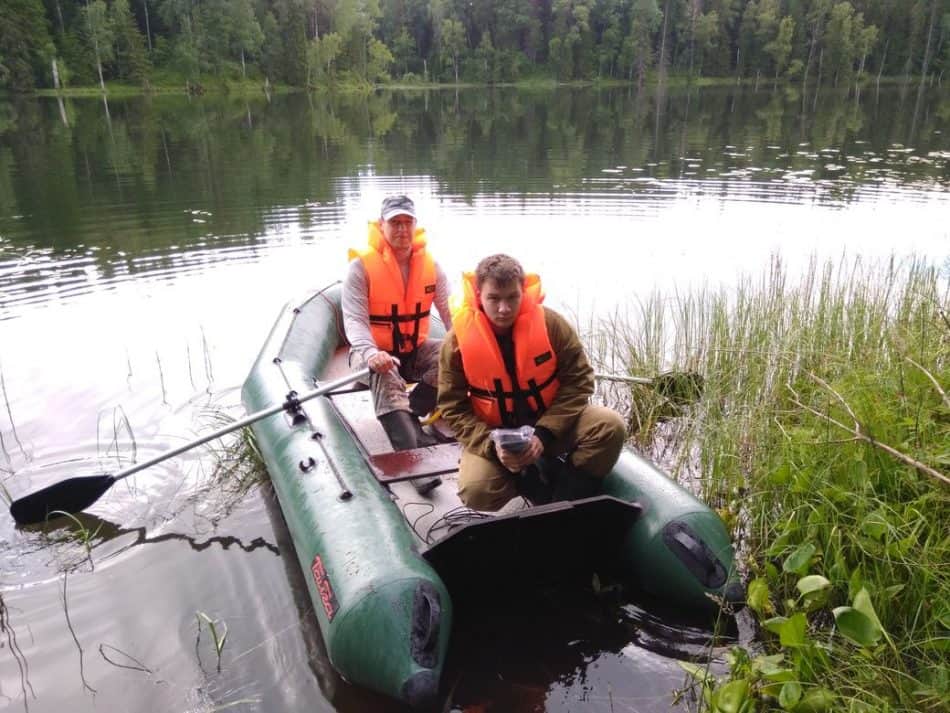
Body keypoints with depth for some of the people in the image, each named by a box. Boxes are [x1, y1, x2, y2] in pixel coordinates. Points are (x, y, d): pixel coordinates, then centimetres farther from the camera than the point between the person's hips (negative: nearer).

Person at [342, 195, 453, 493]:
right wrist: (370, 353, -40)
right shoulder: (362, 265, -12)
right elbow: (354, 319, -20)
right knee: (386, 379, -37)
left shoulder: (430, 265, 0)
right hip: (375, 353, -4)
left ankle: (408, 414, -19)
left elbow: (450, 311, -3)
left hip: (415, 350, 4)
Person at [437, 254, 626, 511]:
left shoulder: (551, 324, -15)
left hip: (551, 421, 1)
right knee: (475, 491, -27)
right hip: (492, 433, -1)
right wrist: (492, 445, -24)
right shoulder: (458, 341, -15)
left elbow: (578, 381, -10)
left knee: (610, 426, -24)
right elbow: (453, 408, -9)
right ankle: (528, 480, 4)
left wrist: (544, 434, -21)